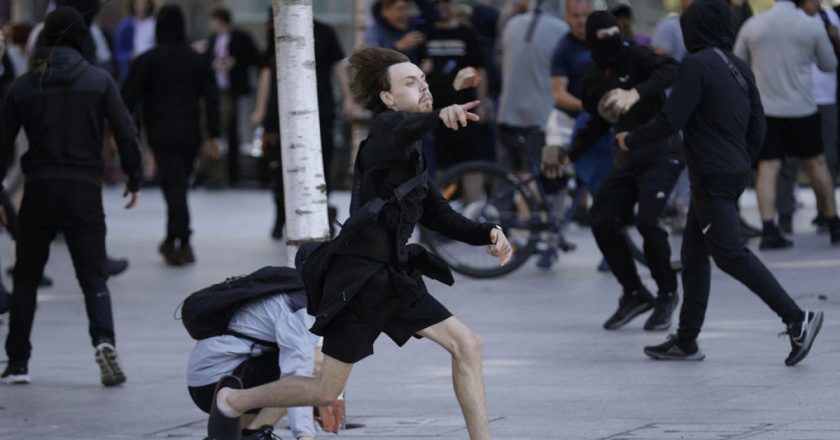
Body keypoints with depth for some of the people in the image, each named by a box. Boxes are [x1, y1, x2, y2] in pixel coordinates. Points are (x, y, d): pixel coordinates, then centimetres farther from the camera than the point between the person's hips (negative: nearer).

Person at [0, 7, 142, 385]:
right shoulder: (98, 81, -2)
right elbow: (126, 132, -5)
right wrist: (134, 179, 8)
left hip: (38, 192, 1)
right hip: (84, 192, -1)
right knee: (93, 277, 3)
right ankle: (104, 341, -22)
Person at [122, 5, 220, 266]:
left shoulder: (147, 60, -4)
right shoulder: (197, 60, 8)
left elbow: (129, 97, -4)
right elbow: (211, 98, 6)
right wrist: (214, 135, 9)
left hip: (162, 134, -4)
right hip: (190, 134, 4)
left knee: (173, 187, -7)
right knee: (179, 185, 14)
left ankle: (181, 242, -16)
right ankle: (173, 241, 20)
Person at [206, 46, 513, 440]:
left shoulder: (412, 155, 15)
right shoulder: (387, 126, -13)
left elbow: (438, 216, 17)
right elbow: (403, 129, -39)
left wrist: (487, 235, 2)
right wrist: (438, 116, -61)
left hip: (394, 275, 8)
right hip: (360, 278, -8)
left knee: (466, 345, -3)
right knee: (326, 392, 1)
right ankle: (232, 401, 23)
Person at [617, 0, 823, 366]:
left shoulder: (697, 65, -13)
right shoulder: (740, 69, 11)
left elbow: (671, 120, -17)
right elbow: (757, 127, 13)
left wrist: (630, 141, -3)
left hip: (712, 177, -9)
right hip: (734, 173, 9)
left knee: (729, 254, -9)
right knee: (694, 254, 14)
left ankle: (796, 318, -16)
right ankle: (686, 341, 18)